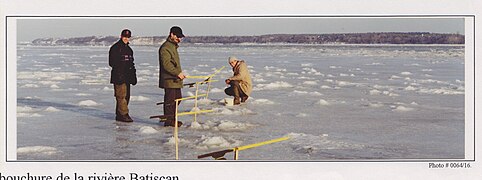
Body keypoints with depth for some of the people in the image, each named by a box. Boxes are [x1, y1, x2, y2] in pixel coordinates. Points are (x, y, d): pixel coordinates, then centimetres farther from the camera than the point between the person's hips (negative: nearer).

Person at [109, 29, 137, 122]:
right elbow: (112, 62, -11)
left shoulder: (129, 49, 21)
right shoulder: (115, 48, -4)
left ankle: (119, 115, 14)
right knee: (121, 96, -12)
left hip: (127, 77, 8)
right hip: (119, 76, -8)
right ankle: (123, 114, -12)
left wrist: (133, 76, 20)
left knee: (126, 96, 8)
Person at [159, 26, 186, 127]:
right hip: (169, 80, -10)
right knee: (170, 99, -8)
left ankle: (172, 118, 23)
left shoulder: (174, 46, 20)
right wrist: (178, 73, -25)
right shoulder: (165, 47, -13)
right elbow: (166, 64, -22)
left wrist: (180, 73, 19)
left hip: (175, 79, 10)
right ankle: (168, 120, -3)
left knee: (177, 99, 14)